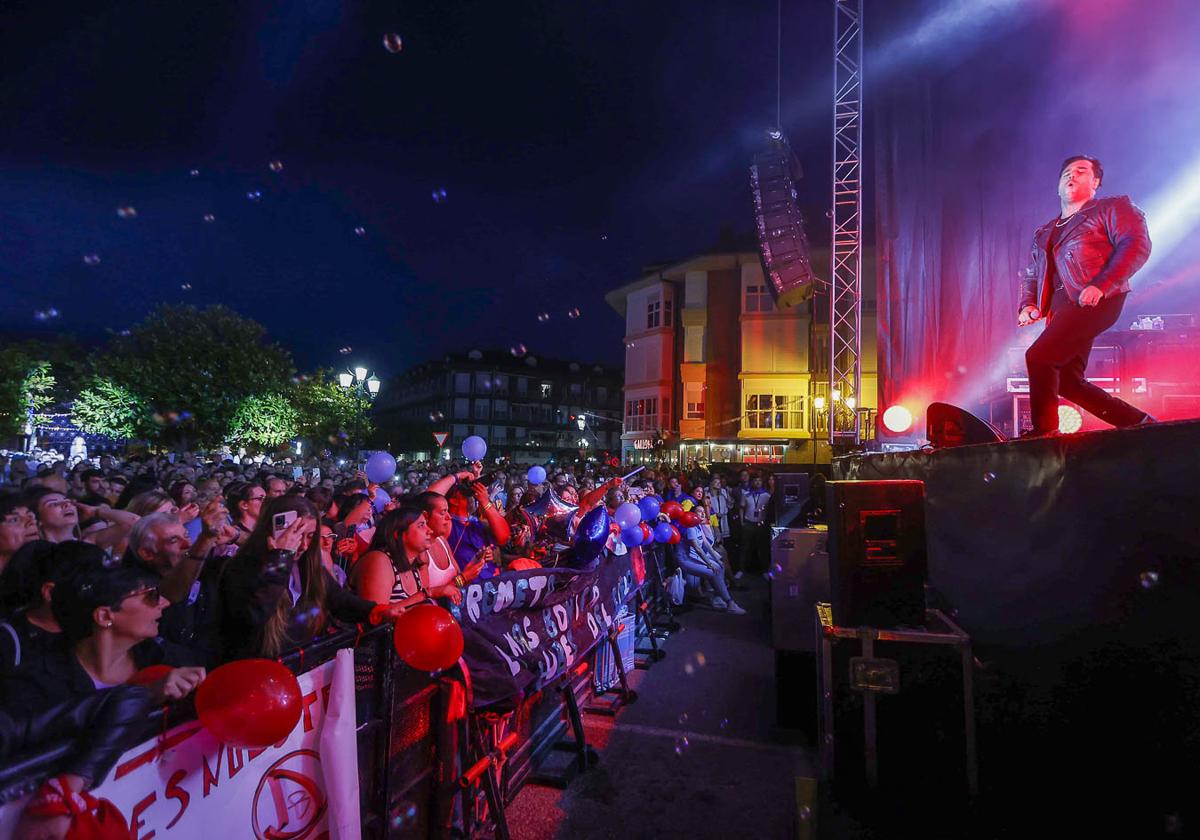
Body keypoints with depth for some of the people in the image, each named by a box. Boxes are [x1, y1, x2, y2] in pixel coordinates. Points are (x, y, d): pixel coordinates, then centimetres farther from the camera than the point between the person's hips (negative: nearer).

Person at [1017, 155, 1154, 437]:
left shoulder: (1112, 208, 8)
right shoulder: (1044, 233, 26)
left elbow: (1136, 245, -6)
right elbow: (1031, 275, 24)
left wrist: (1100, 285, -21)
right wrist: (1028, 304, 3)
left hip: (1095, 300, -7)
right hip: (1060, 307, 7)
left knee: (1038, 357, -22)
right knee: (1067, 381, 1)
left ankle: (1044, 431, -15)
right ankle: (1139, 422, 14)